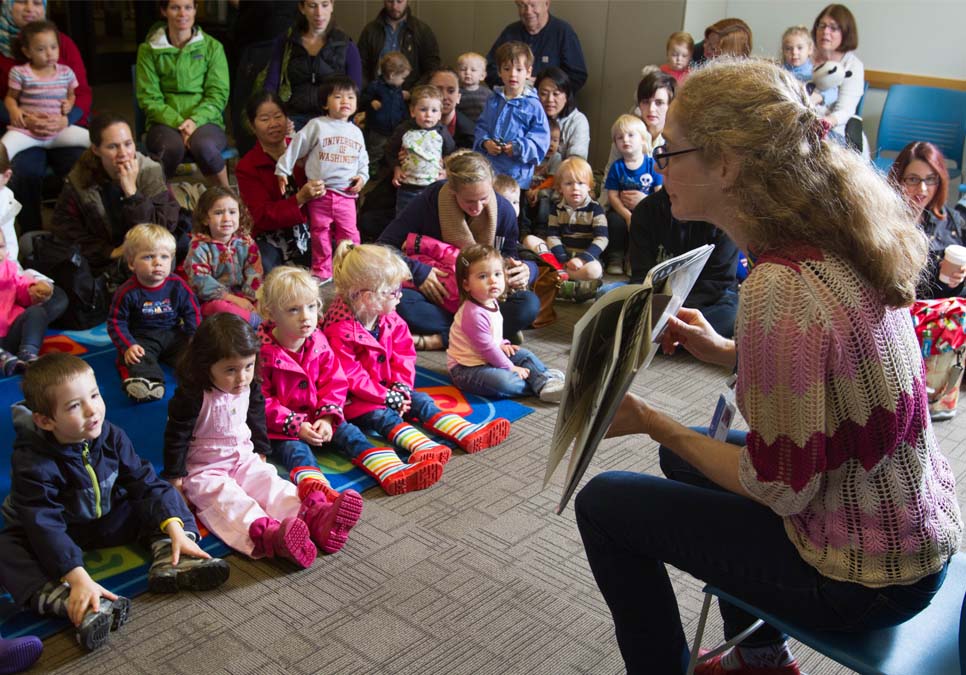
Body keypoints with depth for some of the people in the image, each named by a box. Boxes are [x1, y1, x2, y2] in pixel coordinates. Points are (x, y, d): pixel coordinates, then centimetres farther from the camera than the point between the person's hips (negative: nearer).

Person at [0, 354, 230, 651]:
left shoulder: (111, 437, -15)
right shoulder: (33, 463, -29)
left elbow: (147, 484, -13)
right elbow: (45, 525, -35)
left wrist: (176, 530, -26)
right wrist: (78, 579, -46)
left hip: (111, 521, 4)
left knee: (164, 498, -7)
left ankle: (170, 561, -30)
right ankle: (77, 606, -50)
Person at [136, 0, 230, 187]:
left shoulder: (212, 47, 9)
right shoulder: (149, 50, 8)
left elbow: (219, 94, 2)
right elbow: (149, 98, 1)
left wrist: (195, 120, -16)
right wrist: (178, 124, -15)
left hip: (205, 121, 0)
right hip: (165, 122, 0)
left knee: (203, 145, -36)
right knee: (173, 146, -37)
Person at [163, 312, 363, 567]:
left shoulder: (250, 388, -2)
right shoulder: (192, 397, -21)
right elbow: (176, 437, -13)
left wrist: (260, 453, 20)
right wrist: (176, 479, -9)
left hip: (244, 459, 6)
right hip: (204, 470, -6)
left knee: (270, 483, -18)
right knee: (225, 498, -32)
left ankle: (313, 516, -42)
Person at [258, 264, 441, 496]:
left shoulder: (319, 344, 2)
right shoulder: (262, 352, -15)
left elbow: (335, 384, 5)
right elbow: (260, 401, -13)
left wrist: (326, 418, -11)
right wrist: (295, 425, -21)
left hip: (318, 419, 5)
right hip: (279, 427, -5)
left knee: (349, 432, -14)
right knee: (294, 449, -31)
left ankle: (392, 471, -32)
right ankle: (314, 488, -63)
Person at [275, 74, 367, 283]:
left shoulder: (356, 132, 11)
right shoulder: (316, 126, -2)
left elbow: (363, 160, 19)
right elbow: (296, 147, 2)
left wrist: (362, 177, 2)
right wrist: (282, 170, 1)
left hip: (346, 193, 2)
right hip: (319, 193, -2)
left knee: (349, 233, 1)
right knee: (320, 233, 5)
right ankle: (322, 271, 17)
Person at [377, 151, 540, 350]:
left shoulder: (503, 210, -10)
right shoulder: (431, 200, -16)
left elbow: (509, 259, 2)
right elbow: (384, 245, -11)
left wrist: (526, 270, -21)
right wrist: (418, 271, -26)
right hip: (436, 297, -1)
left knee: (529, 304, -28)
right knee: (399, 301, -35)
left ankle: (441, 339, -27)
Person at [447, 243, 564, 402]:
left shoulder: (491, 302, 2)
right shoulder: (474, 314, -30)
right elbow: (486, 348, -24)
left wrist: (502, 344, 5)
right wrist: (510, 367, -15)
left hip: (490, 358, 11)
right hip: (467, 369, -11)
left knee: (525, 355, 10)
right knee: (503, 382, -33)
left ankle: (546, 381, -1)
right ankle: (537, 386, -15)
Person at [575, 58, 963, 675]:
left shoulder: (780, 287, -30)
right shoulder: (837, 243, -4)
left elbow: (782, 488, -23)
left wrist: (650, 422, -13)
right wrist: (724, 351, 4)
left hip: (864, 576, -8)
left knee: (604, 504, 1)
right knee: (687, 456, 27)